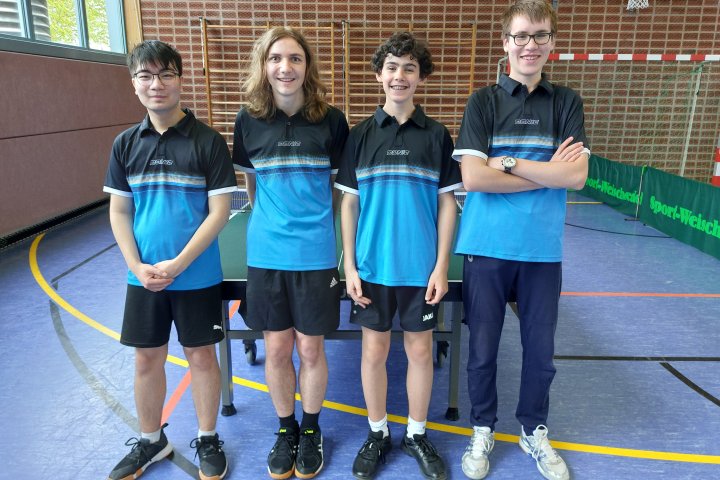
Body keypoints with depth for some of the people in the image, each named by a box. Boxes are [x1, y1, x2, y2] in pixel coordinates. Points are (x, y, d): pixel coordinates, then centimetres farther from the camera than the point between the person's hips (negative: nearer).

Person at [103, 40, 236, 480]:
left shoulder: (208, 141, -9)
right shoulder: (125, 145, 3)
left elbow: (219, 212, -12)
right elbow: (119, 212, 6)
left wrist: (177, 265, -17)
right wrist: (137, 266, -8)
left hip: (198, 277, -3)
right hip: (143, 278, 4)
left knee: (201, 357, 9)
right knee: (147, 360, 14)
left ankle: (208, 440, 30)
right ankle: (151, 442, 36)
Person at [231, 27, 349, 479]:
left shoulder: (331, 120, -5)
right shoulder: (249, 120, 0)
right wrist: (270, 218, 12)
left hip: (317, 254, -1)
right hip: (266, 254, 2)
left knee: (311, 349, 9)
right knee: (277, 349, 11)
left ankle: (311, 430, 34)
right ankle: (286, 429, 35)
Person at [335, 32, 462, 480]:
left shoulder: (437, 135, 0)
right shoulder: (360, 135, 1)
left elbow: (447, 203, 1)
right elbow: (349, 202, 2)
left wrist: (442, 265, -4)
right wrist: (349, 265, -3)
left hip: (421, 267, 0)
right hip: (372, 266, 0)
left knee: (420, 350, 11)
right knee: (374, 350, 10)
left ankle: (417, 434, 32)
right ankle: (378, 434, 31)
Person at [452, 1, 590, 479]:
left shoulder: (567, 102, 6)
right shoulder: (484, 101, 0)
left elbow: (577, 175, -7)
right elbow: (473, 177, -13)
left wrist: (506, 162, -12)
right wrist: (548, 173, -9)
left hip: (543, 250, 2)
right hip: (488, 247, -1)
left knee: (541, 348, 12)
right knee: (483, 347, 9)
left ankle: (535, 431, 35)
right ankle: (483, 430, 31)